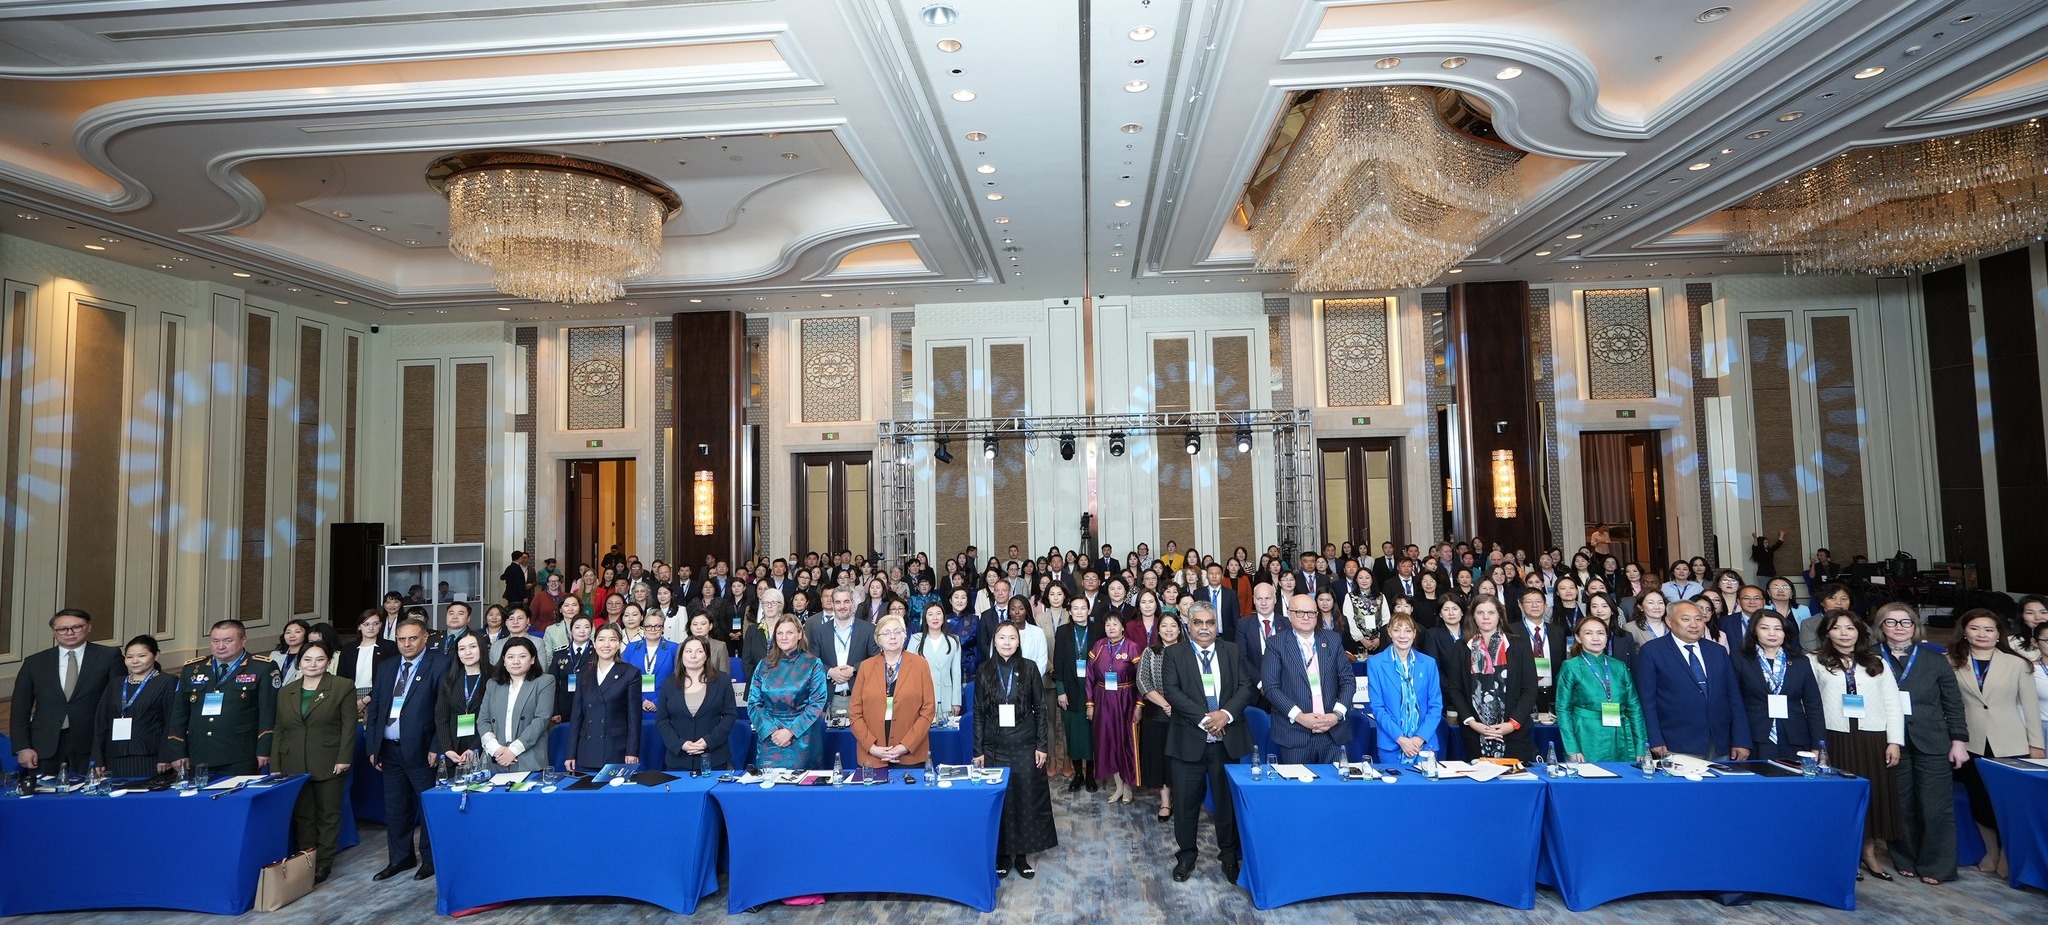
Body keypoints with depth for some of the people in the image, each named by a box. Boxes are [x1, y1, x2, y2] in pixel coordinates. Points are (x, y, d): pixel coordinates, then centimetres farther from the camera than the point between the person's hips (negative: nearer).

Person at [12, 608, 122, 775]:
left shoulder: (109, 657, 2)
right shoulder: (34, 662, 9)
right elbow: (20, 709, 9)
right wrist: (23, 747, 0)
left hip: (93, 745, -2)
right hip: (45, 747, 2)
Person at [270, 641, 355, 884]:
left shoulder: (343, 687, -1)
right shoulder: (286, 692, 12)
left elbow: (349, 725, -5)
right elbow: (279, 731, 12)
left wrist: (343, 759, -12)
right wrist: (275, 767, 6)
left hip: (328, 765, -4)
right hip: (294, 767, 4)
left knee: (328, 815, 4)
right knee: (302, 816, 7)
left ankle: (323, 863, 12)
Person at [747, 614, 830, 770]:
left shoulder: (813, 664, -1)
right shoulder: (764, 664, 7)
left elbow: (818, 704, -6)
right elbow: (753, 704, 3)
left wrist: (791, 731, -13)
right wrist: (771, 730, -11)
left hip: (802, 743, -2)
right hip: (769, 741, 2)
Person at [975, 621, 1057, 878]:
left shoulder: (1029, 668, -2)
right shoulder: (984, 671, 0)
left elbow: (1040, 708, 0)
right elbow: (978, 713, 2)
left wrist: (1041, 745, -3)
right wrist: (978, 750, 0)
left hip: (1025, 746, 0)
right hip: (994, 748, 1)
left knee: (1026, 798, 3)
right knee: (998, 800, 5)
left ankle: (1022, 854, 18)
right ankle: (1003, 854, 19)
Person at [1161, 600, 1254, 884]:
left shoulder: (1232, 652, 8)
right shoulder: (1175, 654, 0)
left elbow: (1246, 687, 1)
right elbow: (1172, 691, -10)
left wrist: (1226, 714, -15)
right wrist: (1204, 718, -18)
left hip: (1228, 739, 2)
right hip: (1189, 740, -2)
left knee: (1228, 801, 11)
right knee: (1186, 802, 6)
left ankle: (1229, 856, 28)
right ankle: (1186, 855, 24)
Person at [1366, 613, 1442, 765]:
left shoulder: (1429, 663, 7)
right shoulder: (1375, 663, 0)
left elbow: (1436, 706, 4)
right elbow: (1377, 707, -3)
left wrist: (1420, 738, -9)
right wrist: (1400, 738, -14)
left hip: (1424, 744, 2)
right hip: (1390, 745, -2)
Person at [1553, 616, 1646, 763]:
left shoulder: (1619, 667, 10)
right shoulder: (1571, 667, 0)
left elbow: (1634, 708, 11)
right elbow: (1563, 709, -2)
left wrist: (1640, 750, 5)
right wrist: (1572, 750, -9)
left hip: (1621, 746, 3)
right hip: (1587, 745, -3)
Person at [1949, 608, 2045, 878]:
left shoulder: (2017, 664, 0)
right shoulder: (1952, 663, 0)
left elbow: (2030, 706, 2)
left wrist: (2035, 744, 1)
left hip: (2010, 745, -1)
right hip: (1971, 744, 1)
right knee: (1979, 801, 7)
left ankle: (2008, 856, 20)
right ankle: (1991, 853, 24)